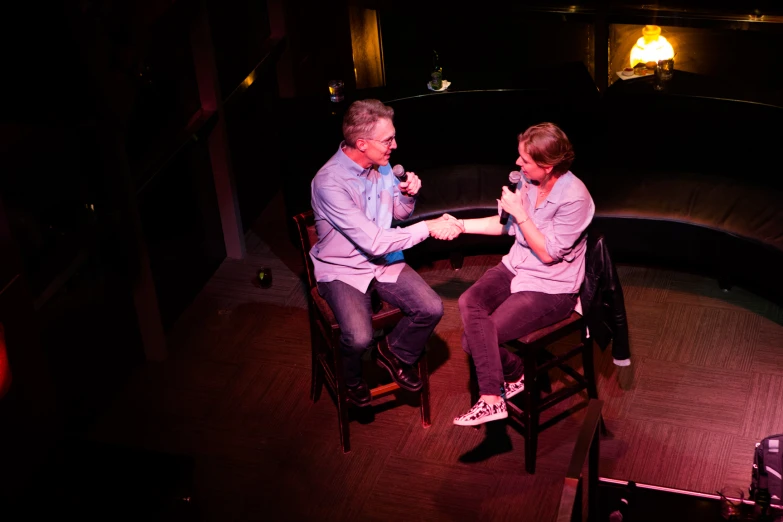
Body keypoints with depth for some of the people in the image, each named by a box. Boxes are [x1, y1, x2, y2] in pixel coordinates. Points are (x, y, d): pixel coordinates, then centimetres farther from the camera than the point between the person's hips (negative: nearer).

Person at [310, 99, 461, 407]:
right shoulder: (329, 182, -26)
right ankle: (352, 381, 7)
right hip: (343, 270, -6)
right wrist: (428, 228, -24)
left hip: (385, 263, 6)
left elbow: (399, 212, 14)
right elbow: (375, 242, -28)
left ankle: (395, 353, 14)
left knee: (432, 309, -16)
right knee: (360, 338, -29)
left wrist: (408, 194, -9)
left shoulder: (381, 166, -3)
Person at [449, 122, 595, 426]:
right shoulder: (528, 182, -1)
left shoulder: (574, 198, -22)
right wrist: (461, 225, 8)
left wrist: (520, 213, -19)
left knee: (475, 338, -17)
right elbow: (507, 225, 15)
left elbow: (548, 253, -18)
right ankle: (491, 395, -12)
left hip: (551, 289, -7)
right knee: (469, 302, -21)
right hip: (515, 268, 7)